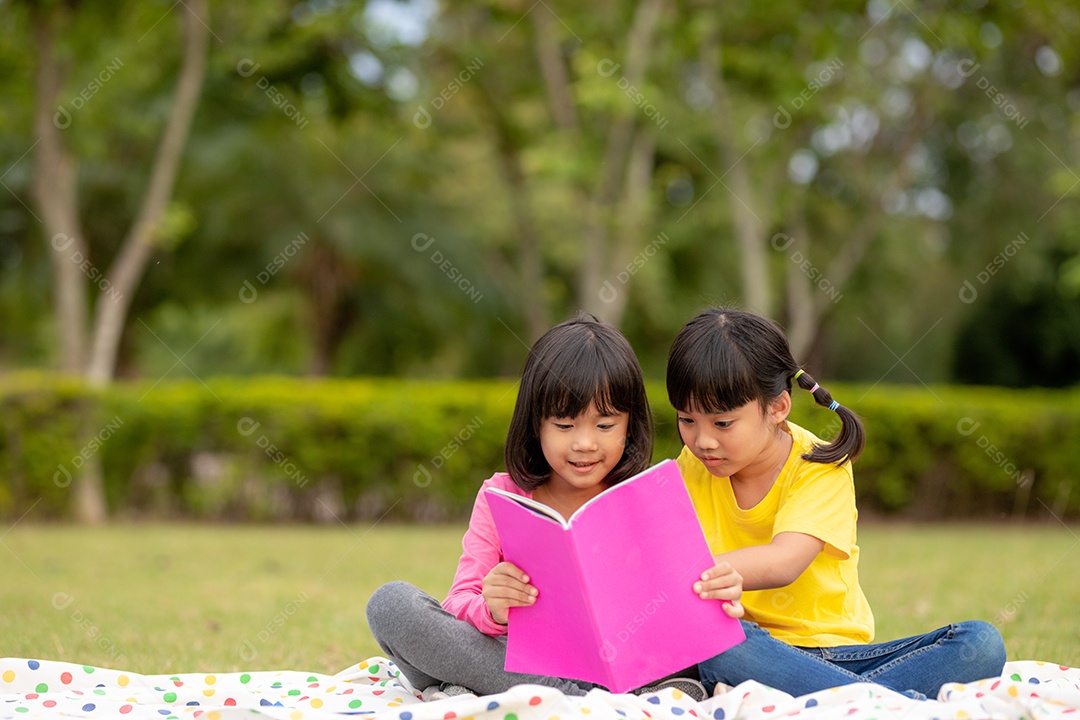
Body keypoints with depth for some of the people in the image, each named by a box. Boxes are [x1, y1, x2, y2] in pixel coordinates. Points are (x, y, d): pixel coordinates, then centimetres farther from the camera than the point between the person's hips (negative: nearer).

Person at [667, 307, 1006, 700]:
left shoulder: (820, 468, -8)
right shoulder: (694, 467, 6)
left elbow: (783, 562, -25)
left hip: (837, 649, 0)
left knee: (981, 642, -21)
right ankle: (911, 705, -37)